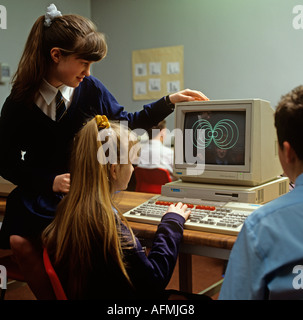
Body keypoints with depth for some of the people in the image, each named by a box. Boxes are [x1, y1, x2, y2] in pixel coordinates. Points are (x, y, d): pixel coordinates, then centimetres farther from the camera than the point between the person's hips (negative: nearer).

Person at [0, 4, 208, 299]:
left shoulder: (89, 89, -5)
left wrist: (169, 102, -3)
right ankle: (49, 295, 2)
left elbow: (128, 122, 6)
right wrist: (50, 182, -17)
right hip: (39, 192, 1)